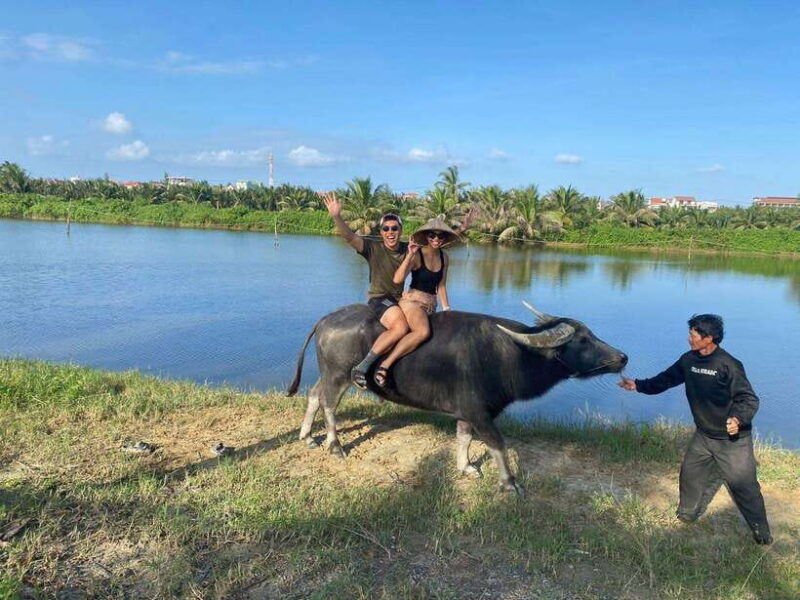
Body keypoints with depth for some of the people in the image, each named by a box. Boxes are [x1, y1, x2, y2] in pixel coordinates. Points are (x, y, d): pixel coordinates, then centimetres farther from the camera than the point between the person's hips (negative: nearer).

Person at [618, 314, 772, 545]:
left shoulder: (728, 365, -22)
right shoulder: (689, 361, -1)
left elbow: (749, 398, -21)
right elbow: (666, 379, 10)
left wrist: (739, 418, -38)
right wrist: (638, 385, 3)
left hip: (733, 440, -7)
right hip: (703, 435, 7)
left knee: (743, 486, 1)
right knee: (690, 474, 16)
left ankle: (761, 534, 22)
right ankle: (687, 515, 39)